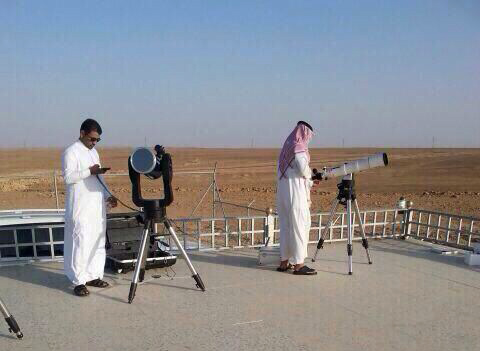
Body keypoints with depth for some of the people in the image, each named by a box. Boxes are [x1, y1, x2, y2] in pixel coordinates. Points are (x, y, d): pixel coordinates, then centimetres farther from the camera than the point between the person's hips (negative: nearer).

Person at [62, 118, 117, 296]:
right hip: (81, 208, -8)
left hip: (98, 206, 8)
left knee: (98, 241, 10)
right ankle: (79, 281, -1)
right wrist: (90, 171, -20)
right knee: (81, 242, -7)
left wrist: (108, 196, 10)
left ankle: (94, 276, 20)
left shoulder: (93, 152, 17)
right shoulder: (71, 152, -6)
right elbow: (68, 177, -17)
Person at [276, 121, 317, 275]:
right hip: (296, 193, -9)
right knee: (299, 226, -2)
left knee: (285, 226, 13)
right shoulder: (299, 148, -12)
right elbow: (303, 170, -19)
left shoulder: (285, 148, 14)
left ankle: (284, 262, 19)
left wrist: (309, 182, 19)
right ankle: (298, 264, 2)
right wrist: (310, 174, 5)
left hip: (282, 192, 9)